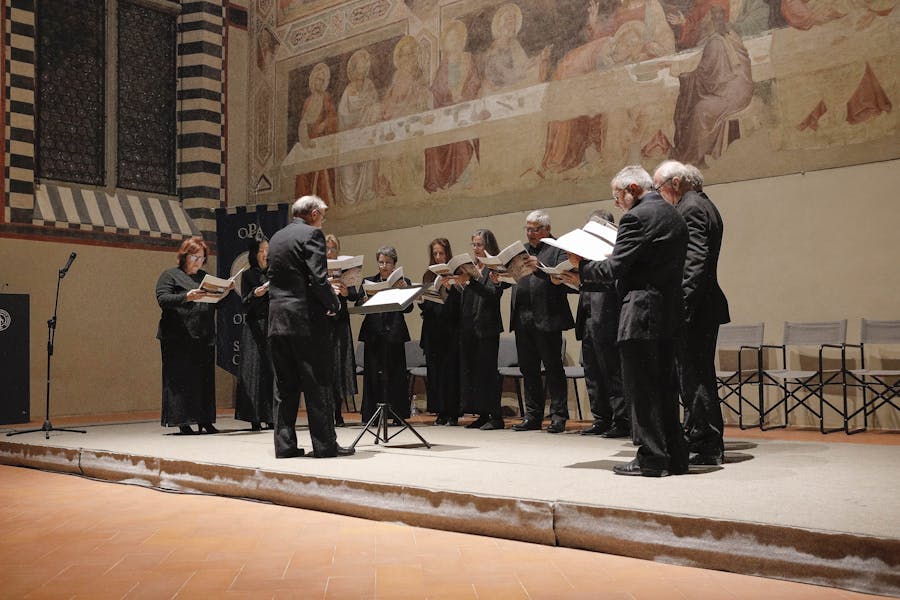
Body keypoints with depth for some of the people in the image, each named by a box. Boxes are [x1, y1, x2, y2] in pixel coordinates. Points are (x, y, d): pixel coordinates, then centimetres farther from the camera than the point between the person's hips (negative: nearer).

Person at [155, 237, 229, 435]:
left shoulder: (205, 277, 21)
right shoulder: (170, 275, 4)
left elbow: (216, 303, 20)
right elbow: (162, 299, -11)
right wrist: (186, 297, -24)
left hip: (204, 337, 6)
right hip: (178, 339, -5)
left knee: (205, 378, 5)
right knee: (181, 379, -5)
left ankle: (205, 420, 9)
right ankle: (183, 422, -1)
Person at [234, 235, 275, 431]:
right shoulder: (247, 275, 5)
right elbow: (245, 304, -1)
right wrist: (254, 294, -19)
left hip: (273, 325, 3)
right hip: (255, 328, -3)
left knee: (273, 369, -1)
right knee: (255, 369, -5)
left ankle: (270, 417, 3)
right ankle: (255, 418, -3)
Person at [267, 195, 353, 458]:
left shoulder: (276, 237, 16)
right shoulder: (312, 234, -7)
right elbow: (318, 278, -17)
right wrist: (333, 304, -2)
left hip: (278, 320, 7)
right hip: (307, 320, -7)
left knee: (285, 386, 9)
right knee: (317, 385, -1)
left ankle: (284, 444, 11)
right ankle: (325, 444, 4)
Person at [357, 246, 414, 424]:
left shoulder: (403, 281, 7)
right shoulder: (369, 281, 12)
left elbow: (408, 308, -4)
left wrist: (404, 290, -19)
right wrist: (365, 301, -17)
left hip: (394, 334, -1)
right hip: (373, 334, 1)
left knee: (395, 374, 0)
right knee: (373, 374, 1)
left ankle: (397, 415, 6)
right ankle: (371, 415, 6)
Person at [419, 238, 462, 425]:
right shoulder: (428, 276, 14)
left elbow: (461, 301, -9)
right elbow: (425, 303, 15)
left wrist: (451, 288, -24)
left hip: (450, 328, -5)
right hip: (432, 328, 5)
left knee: (451, 368, -4)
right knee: (435, 369, 5)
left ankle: (453, 413, 1)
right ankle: (440, 412, 11)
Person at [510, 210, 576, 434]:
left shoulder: (558, 249, 1)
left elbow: (560, 279, -13)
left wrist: (540, 268, -25)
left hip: (546, 318, -6)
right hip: (522, 318, 6)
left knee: (553, 368, -2)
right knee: (528, 368, 10)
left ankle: (558, 416, 3)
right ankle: (533, 415, 17)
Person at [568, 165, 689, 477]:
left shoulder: (636, 218, -12)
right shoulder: (674, 215, 16)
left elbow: (613, 269, -16)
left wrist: (581, 265, 1)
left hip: (641, 314, -9)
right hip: (669, 312, 9)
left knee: (640, 388, -2)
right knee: (664, 386, 14)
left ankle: (652, 458, 2)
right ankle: (674, 455, 19)